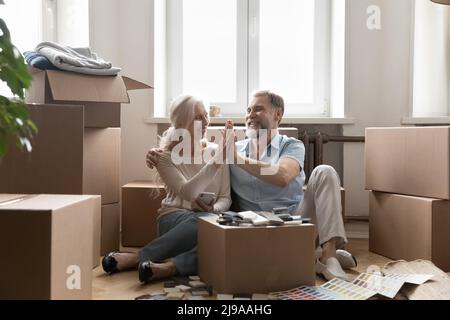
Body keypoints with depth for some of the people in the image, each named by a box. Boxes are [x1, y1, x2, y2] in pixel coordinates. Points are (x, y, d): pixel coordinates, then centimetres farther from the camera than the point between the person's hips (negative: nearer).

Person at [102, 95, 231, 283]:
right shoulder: (166, 155, 1)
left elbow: (225, 198, 9)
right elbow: (187, 192, -15)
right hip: (176, 216, -3)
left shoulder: (216, 151, 10)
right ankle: (142, 258, -30)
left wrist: (214, 209, -15)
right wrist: (216, 162, -21)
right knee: (204, 221, -39)